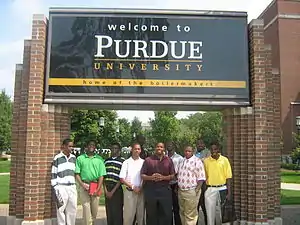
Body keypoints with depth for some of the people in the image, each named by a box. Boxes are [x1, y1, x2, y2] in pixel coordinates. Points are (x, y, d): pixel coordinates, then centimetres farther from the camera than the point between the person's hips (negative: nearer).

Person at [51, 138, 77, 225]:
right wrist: (55, 188, -8)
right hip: (61, 187, -4)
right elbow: (53, 174, -3)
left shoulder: (73, 158, 11)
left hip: (72, 187, 5)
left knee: (73, 208, 6)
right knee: (61, 209, 0)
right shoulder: (57, 158, -3)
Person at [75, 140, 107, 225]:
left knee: (95, 210, 6)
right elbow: (77, 174, 3)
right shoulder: (80, 158, 8)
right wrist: (82, 184, -10)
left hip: (96, 187, 1)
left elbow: (101, 175, 4)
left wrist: (98, 189, -5)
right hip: (84, 186, -1)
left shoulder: (99, 159, 9)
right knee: (86, 208, -5)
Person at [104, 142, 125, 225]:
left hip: (117, 189, -4)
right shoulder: (106, 161, 13)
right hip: (107, 188, 4)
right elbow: (103, 176, 11)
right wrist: (106, 190, 0)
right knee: (108, 211, 8)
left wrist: (113, 191, -7)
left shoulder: (122, 161, -2)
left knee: (117, 211, -1)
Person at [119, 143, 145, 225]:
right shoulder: (126, 162, 3)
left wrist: (142, 188, -6)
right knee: (128, 215, -1)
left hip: (141, 192, 2)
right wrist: (133, 187, -9)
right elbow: (122, 179, -1)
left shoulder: (143, 162, 7)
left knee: (141, 214, 8)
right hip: (130, 192, -2)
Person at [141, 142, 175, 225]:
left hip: (165, 190, 1)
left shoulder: (168, 160, 8)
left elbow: (172, 176, 5)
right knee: (151, 215, 7)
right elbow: (142, 175, 3)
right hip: (150, 190, -1)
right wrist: (151, 177, -17)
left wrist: (163, 177, -13)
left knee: (166, 214, 3)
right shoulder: (148, 160, 4)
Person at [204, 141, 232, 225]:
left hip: (222, 189, 0)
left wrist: (228, 193, -4)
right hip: (210, 190, 0)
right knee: (210, 212, 2)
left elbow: (228, 177, -1)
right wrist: (203, 190, 1)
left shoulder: (224, 160, -1)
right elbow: (204, 177, 5)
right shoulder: (206, 161, 0)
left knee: (220, 212, 10)